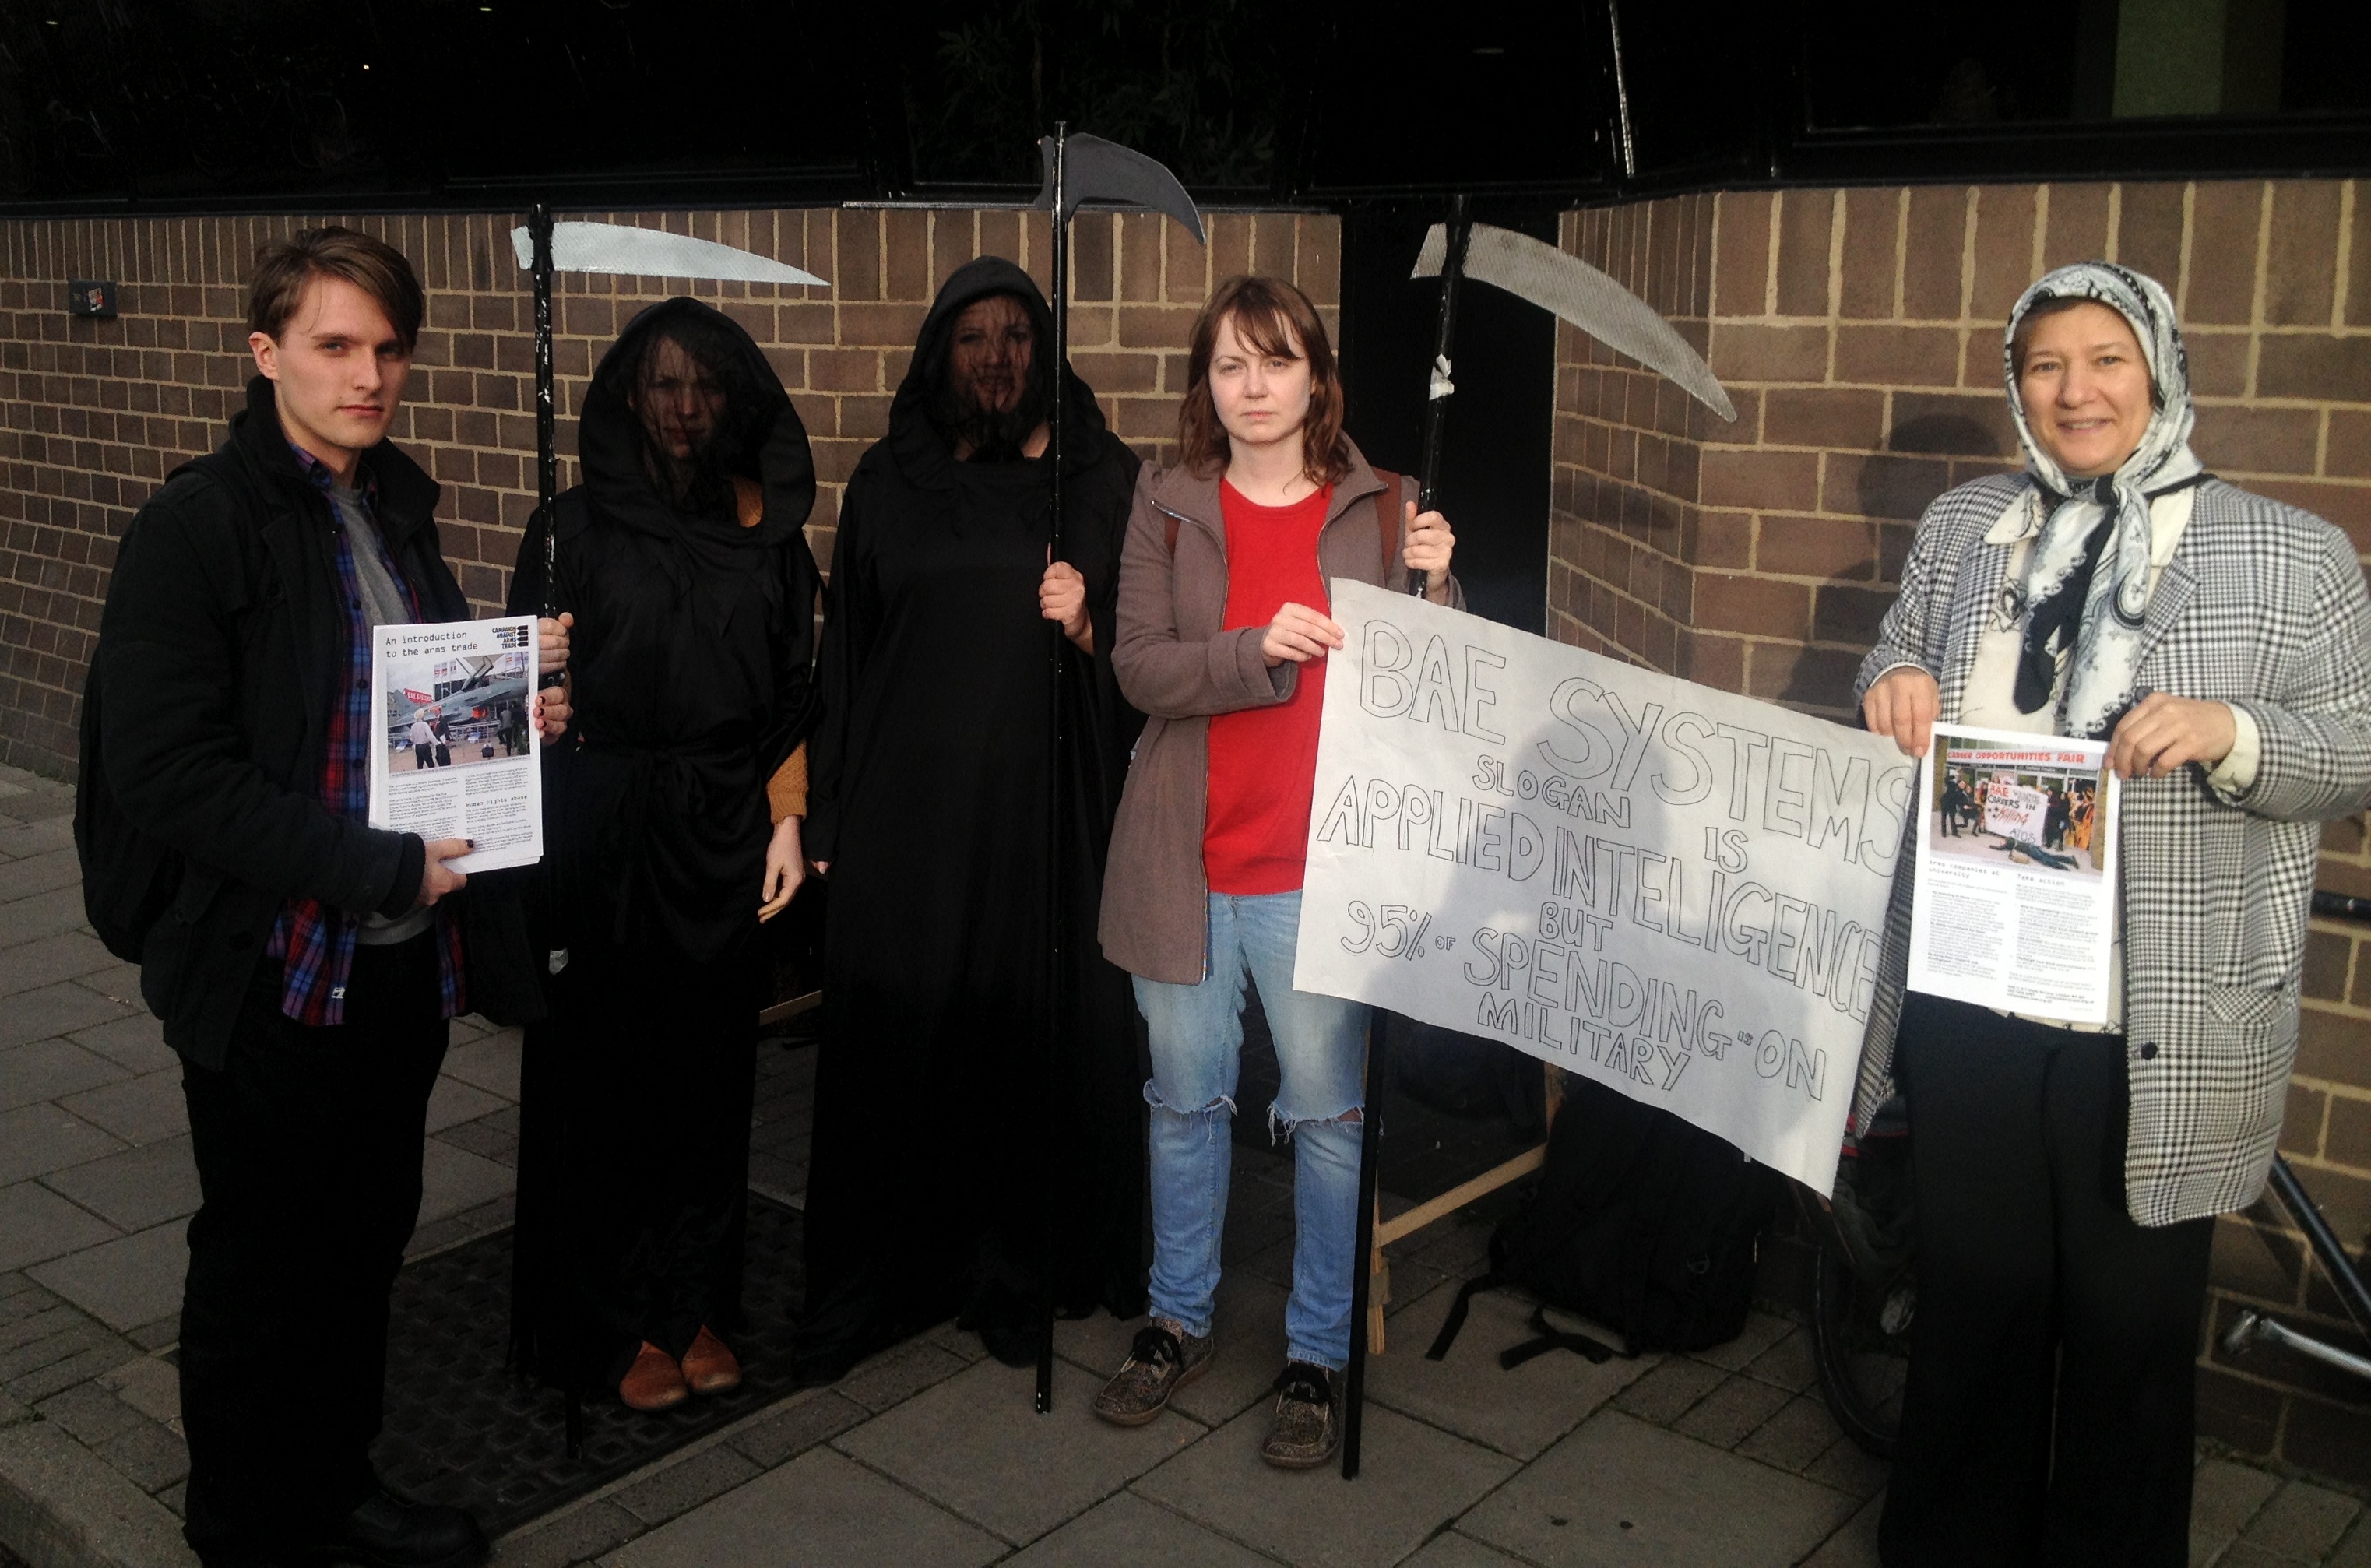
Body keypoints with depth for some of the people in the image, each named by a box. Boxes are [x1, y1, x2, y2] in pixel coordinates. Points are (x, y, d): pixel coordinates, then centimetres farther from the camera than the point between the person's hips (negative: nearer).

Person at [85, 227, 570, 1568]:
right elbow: (165, 769, -19)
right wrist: (377, 865, -22)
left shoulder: (398, 508, 8)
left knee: (368, 1242, 19)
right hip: (275, 967, -6)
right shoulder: (198, 527, -14)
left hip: (409, 955, 6)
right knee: (265, 1262, 10)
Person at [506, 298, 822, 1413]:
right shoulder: (579, 527, -1)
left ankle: (694, 1306, 23)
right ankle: (614, 1323, 18)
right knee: (601, 1073, 4)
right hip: (602, 831, -2)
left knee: (710, 1069, 8)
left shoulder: (766, 530, 5)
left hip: (723, 833, 2)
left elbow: (793, 692, 7)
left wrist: (787, 822, 1)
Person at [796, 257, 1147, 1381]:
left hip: (1043, 810, -1)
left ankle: (1028, 1276, 20)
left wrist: (1086, 626, -16)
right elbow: (844, 652, 9)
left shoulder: (1100, 478, 4)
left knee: (1040, 1033, 3)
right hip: (904, 813, 1)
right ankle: (882, 1277, 18)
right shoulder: (886, 481, 8)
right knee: (894, 1036, 4)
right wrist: (827, 817, 7)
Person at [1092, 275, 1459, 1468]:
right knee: (1184, 1099, 14)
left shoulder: (1378, 511, 2)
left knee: (1328, 1112, 4)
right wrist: (1260, 649, -22)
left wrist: (1436, 587, -16)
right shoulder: (1168, 505, 3)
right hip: (1184, 858, 1)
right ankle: (1178, 1323, 32)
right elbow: (1139, 667, -7)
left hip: (1318, 865, -1)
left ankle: (1319, 1354, 20)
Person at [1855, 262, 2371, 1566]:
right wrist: (1895, 680, -4)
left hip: (2155, 1030, -3)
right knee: (1970, 1303, 16)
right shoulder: (1960, 528, 10)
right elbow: (1901, 663, 19)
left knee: (2130, 1330, 10)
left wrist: (2230, 733, -20)